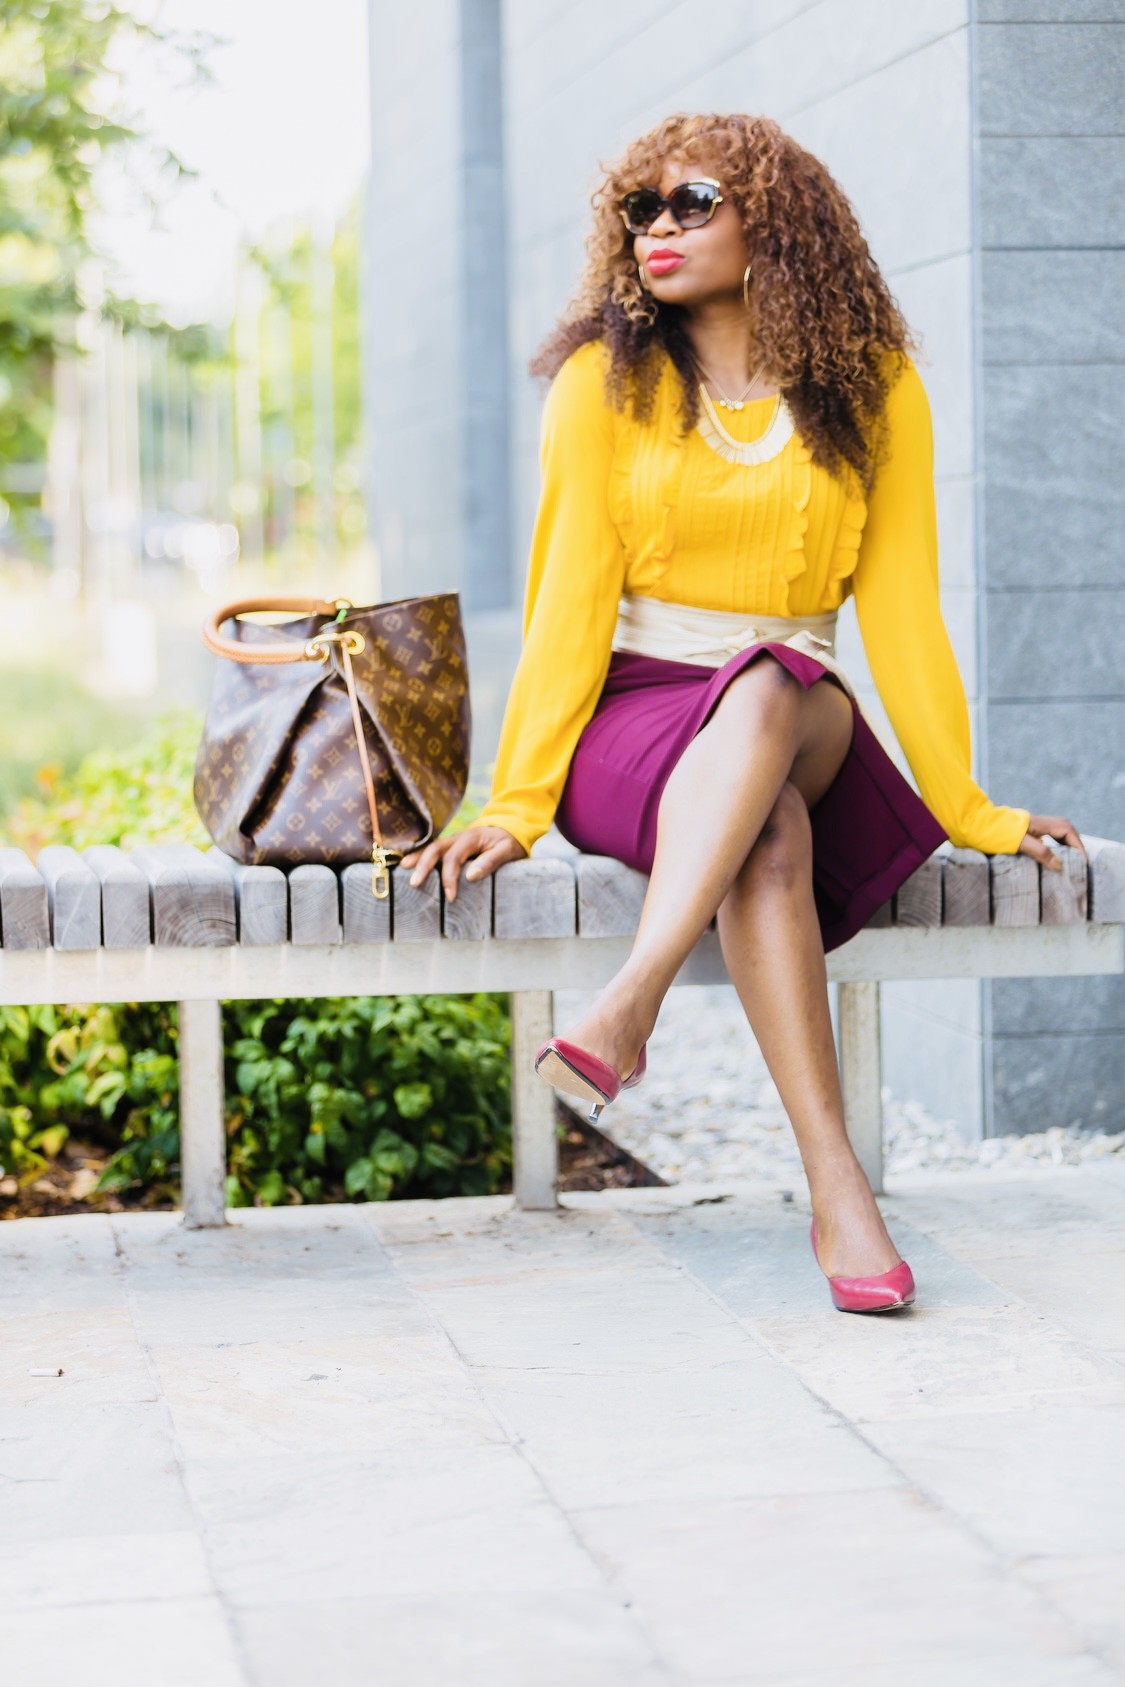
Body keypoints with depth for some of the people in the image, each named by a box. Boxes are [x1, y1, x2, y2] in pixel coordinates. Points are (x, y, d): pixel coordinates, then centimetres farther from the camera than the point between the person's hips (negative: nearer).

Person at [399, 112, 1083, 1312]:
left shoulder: (873, 390, 4)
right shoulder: (605, 379, 1)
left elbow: (899, 607, 4)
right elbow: (570, 601, -2)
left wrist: (969, 809, 2)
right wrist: (517, 806, -10)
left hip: (801, 717, 1)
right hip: (627, 721, -1)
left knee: (763, 692, -39)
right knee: (769, 832, -37)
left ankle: (629, 1004, -51)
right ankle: (836, 1190, -46)